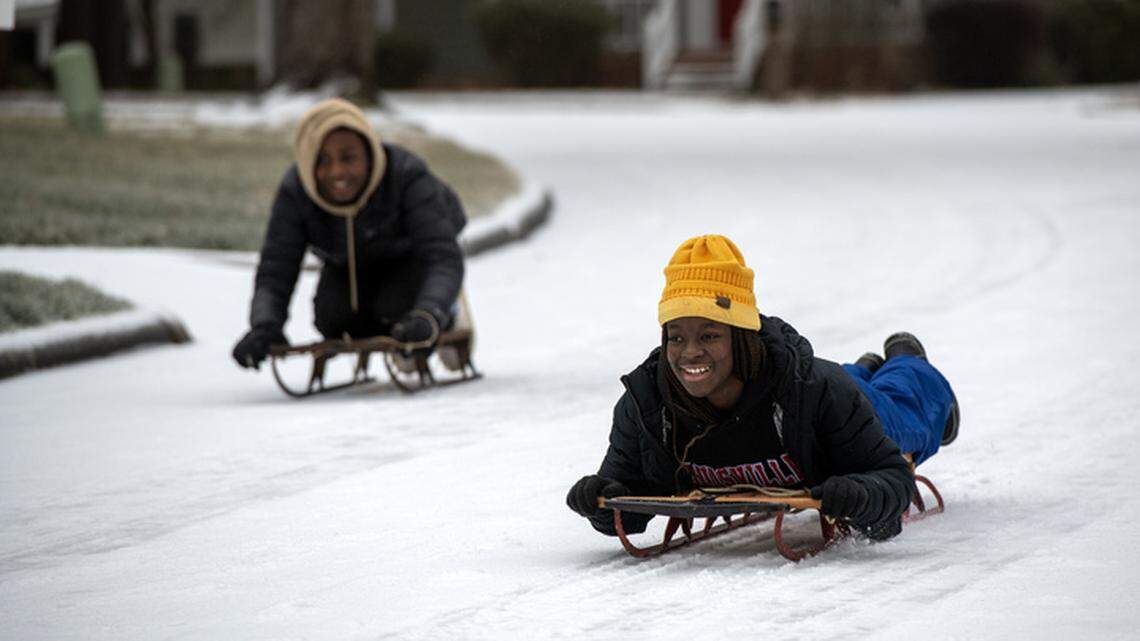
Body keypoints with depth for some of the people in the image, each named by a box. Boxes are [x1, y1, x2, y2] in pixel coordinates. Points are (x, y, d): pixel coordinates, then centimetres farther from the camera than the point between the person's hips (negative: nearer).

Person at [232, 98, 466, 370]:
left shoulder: (407, 177, -38)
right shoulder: (294, 192, -30)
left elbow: (443, 257, -43)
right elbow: (274, 273, -30)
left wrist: (428, 317, -63)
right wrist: (263, 327, -52)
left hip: (409, 255, -3)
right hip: (349, 264, 3)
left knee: (397, 309, -31)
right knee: (333, 317, -23)